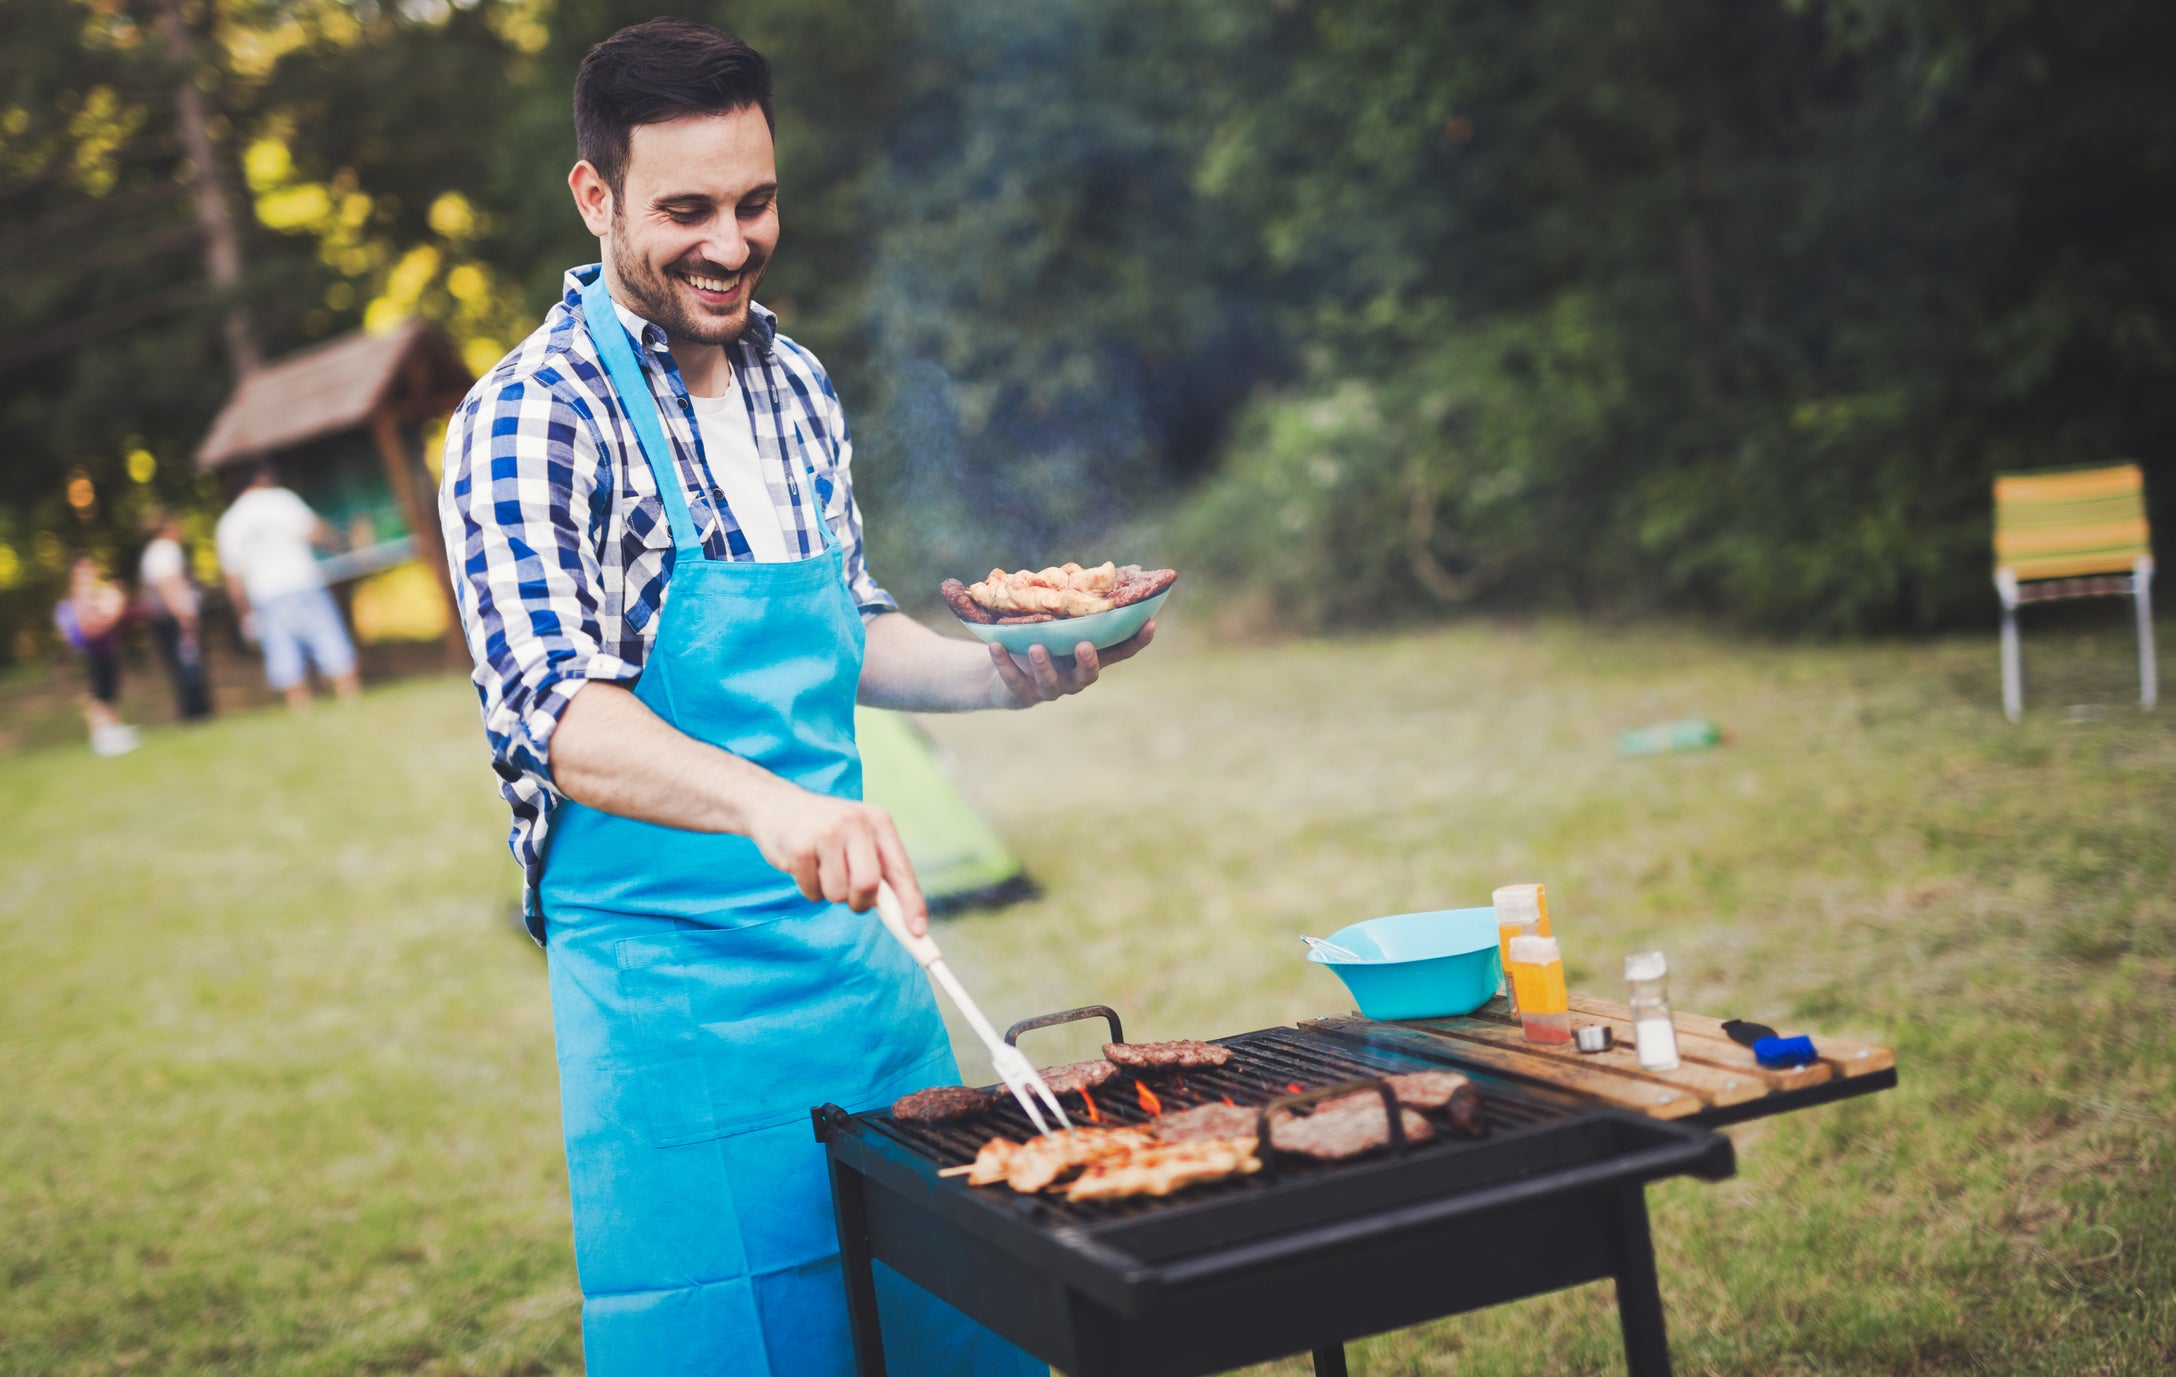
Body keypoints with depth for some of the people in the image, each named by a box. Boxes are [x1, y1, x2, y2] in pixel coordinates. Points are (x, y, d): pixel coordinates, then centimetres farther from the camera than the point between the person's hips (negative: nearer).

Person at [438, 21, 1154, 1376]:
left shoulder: (797, 389, 8)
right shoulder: (528, 423, -14)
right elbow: (559, 712, -26)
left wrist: (1010, 673, 1)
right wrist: (767, 804, -43)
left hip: (856, 947, 7)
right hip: (672, 979, -7)